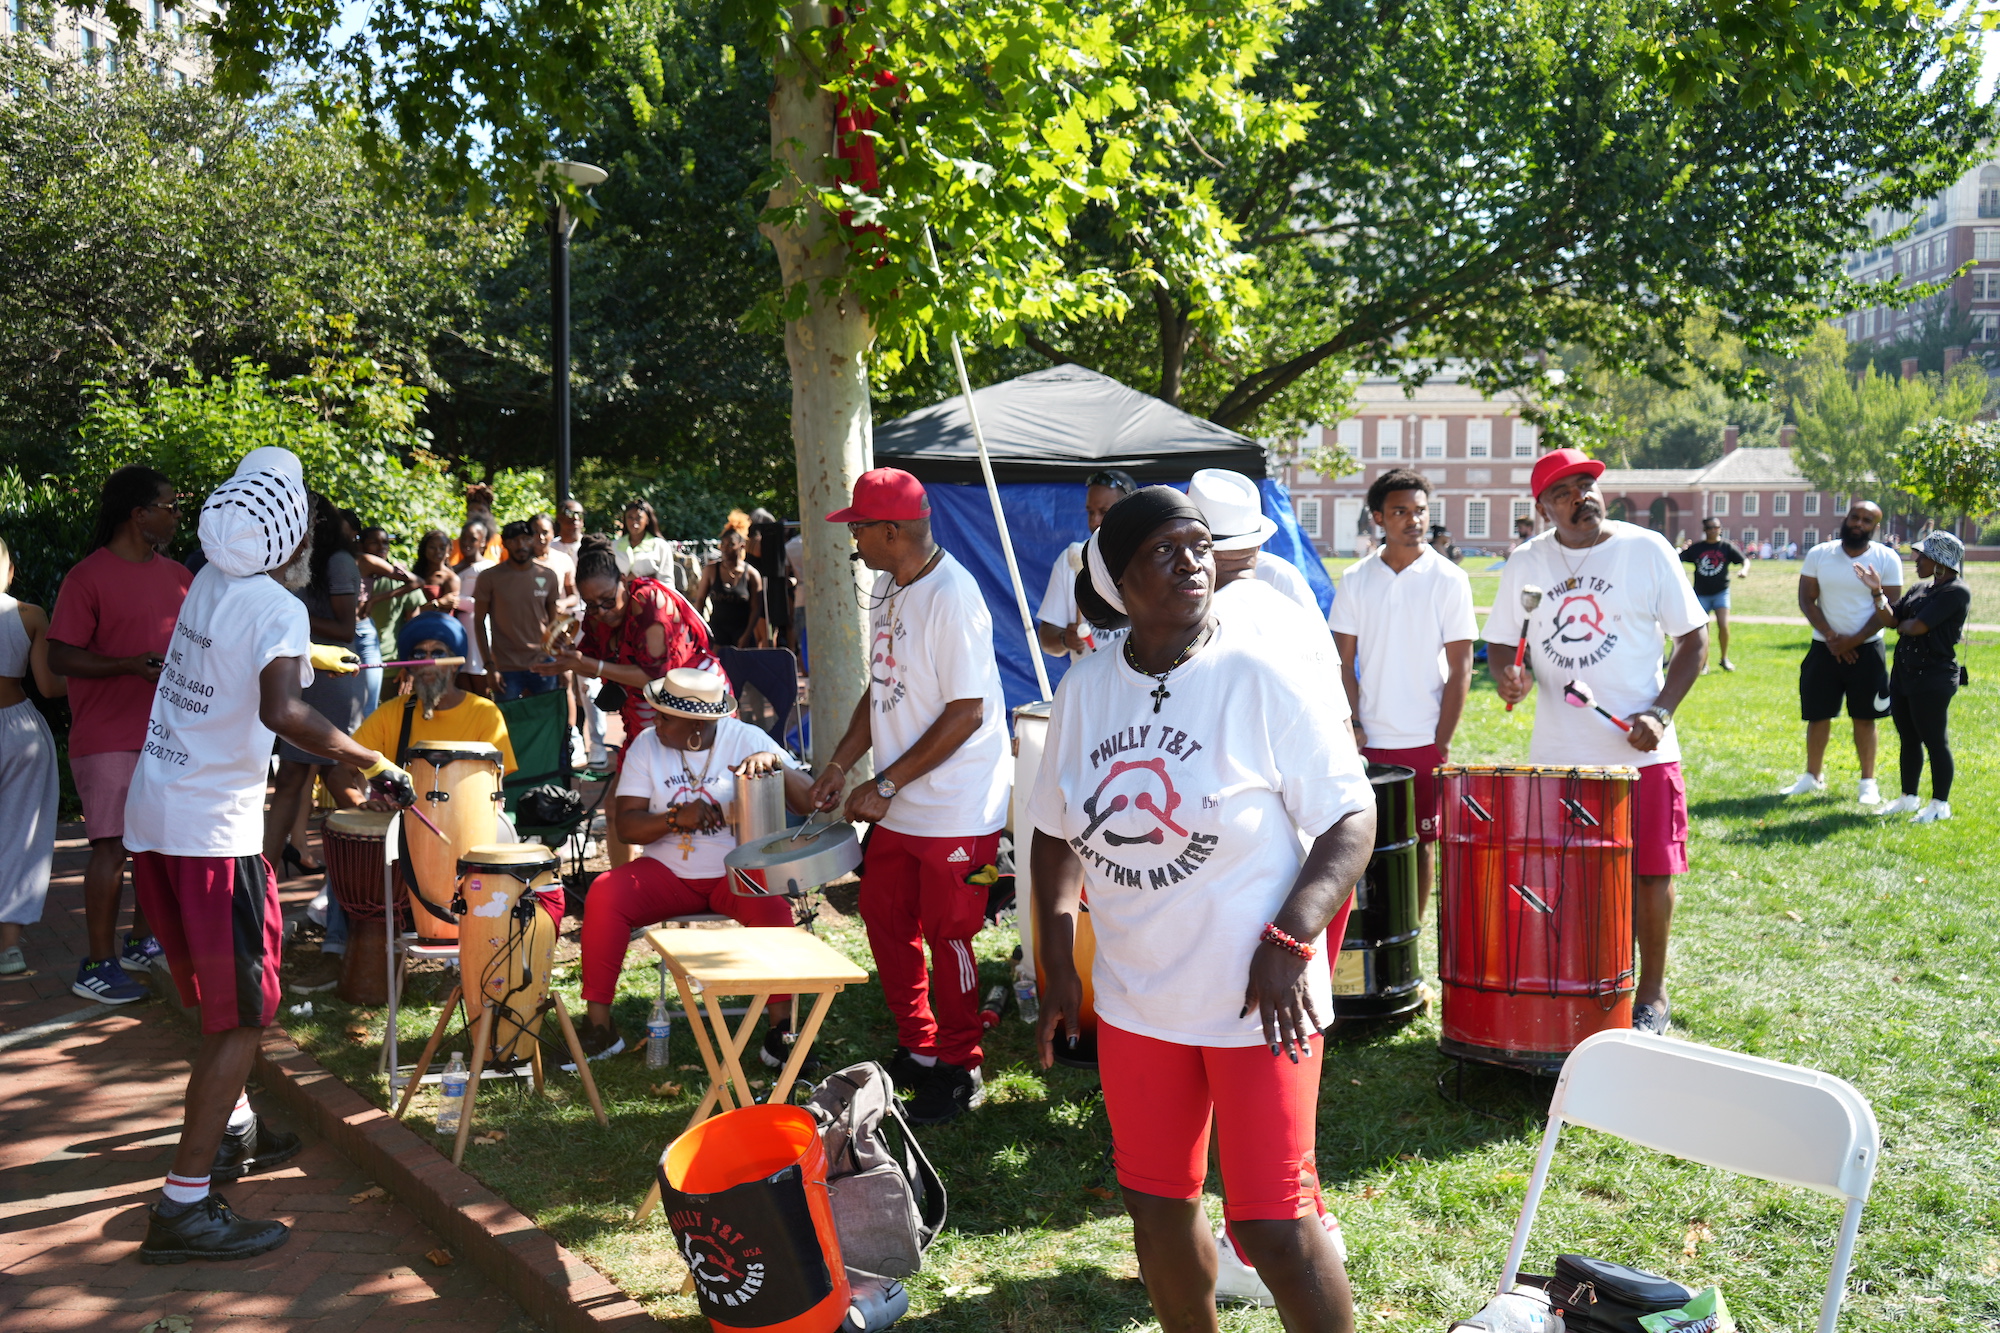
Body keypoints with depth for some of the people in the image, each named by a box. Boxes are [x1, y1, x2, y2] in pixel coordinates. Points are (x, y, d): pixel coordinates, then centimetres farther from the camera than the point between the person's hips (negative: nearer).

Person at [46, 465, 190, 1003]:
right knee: (114, 847, -6)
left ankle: (143, 944, 28)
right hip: (109, 738, -7)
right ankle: (98, 966, 4)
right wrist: (133, 666, -24)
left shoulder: (177, 575, 11)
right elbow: (60, 657, -14)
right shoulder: (88, 577, -10)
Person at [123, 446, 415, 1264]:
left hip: (152, 818, 9)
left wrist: (312, 656, 42)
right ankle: (184, 1208, -3)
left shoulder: (209, 583, 8)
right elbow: (280, 712, -34)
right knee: (242, 1017, -2)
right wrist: (373, 764, -25)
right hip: (213, 831, -9)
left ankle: (230, 1131, 39)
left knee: (222, 991, 24)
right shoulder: (277, 608, -16)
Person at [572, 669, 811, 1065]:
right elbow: (626, 825, -6)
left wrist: (775, 763, -32)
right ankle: (598, 1023, -15)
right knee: (604, 894, -24)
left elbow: (808, 803, -13)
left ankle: (781, 1027, -20)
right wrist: (676, 818, -24)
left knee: (772, 904, -33)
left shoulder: (747, 739, -7)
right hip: (667, 872, 2)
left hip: (737, 871, -2)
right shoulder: (646, 745, -1)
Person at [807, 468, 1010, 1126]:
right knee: (885, 920, 16)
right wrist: (840, 764, 8)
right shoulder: (887, 588, 8)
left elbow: (966, 712, -22)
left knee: (947, 937, 3)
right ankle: (917, 1049, 33)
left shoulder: (952, 597, -20)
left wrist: (887, 784, -18)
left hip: (955, 812, -9)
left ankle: (958, 1072, 20)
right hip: (898, 808, 9)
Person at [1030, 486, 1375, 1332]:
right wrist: (1058, 967, 7)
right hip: (1134, 1001, 5)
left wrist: (1289, 941, -21)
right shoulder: (1083, 691, 3)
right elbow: (1056, 834, 13)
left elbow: (1351, 819, -10)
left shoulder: (1268, 680, -11)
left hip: (1258, 1003, -5)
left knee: (1273, 1224, -2)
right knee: (1157, 1210, 16)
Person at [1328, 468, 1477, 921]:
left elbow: (1460, 669, -3)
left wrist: (1443, 744, -8)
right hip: (1368, 741, 2)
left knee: (1420, 843, 6)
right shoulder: (1356, 579, 4)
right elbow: (1345, 661, 6)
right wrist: (1352, 725, -4)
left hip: (1424, 742, -2)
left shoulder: (1448, 579, -2)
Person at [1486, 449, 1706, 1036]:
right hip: (1556, 756, 2)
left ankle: (1650, 994, 21)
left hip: (1641, 752, -2)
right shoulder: (1526, 564, 4)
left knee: (1649, 872, 4)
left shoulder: (1647, 550, -3)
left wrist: (1660, 711, -11)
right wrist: (1508, 678, -11)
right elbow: (1500, 644, 12)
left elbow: (1694, 639, 1)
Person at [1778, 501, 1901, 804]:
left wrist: (1852, 641, -14)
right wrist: (1831, 637, -12)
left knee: (1864, 718, 4)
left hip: (1866, 650, -1)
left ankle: (1867, 782, 14)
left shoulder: (1887, 559, -3)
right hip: (1824, 649, 1)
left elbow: (1890, 608, -6)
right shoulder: (1819, 554, 1)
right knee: (1818, 716, 7)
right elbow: (1806, 600, -1)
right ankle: (1812, 777, 20)